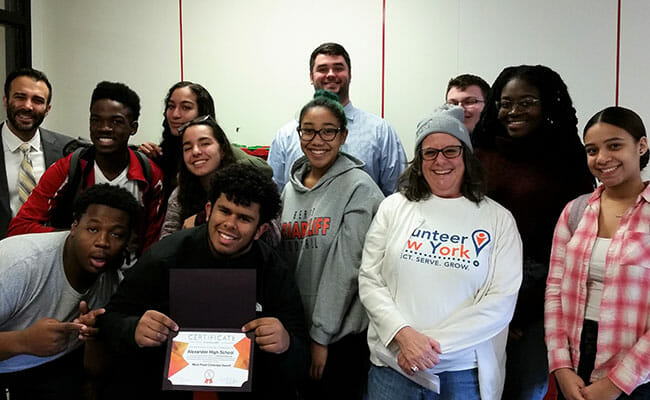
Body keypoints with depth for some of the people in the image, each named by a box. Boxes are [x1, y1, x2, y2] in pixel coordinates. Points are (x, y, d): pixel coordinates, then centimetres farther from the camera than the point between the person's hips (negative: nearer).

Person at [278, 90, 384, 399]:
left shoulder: (359, 188, -12)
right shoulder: (291, 187, 6)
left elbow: (344, 268, -15)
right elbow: (282, 256, 9)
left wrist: (321, 335, -14)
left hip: (341, 332, -5)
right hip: (294, 327, 5)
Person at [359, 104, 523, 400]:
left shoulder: (498, 219, -1)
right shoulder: (393, 208, 3)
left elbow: (501, 302, -7)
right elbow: (369, 281, 0)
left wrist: (435, 344, -14)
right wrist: (404, 334, -15)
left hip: (464, 373, 0)